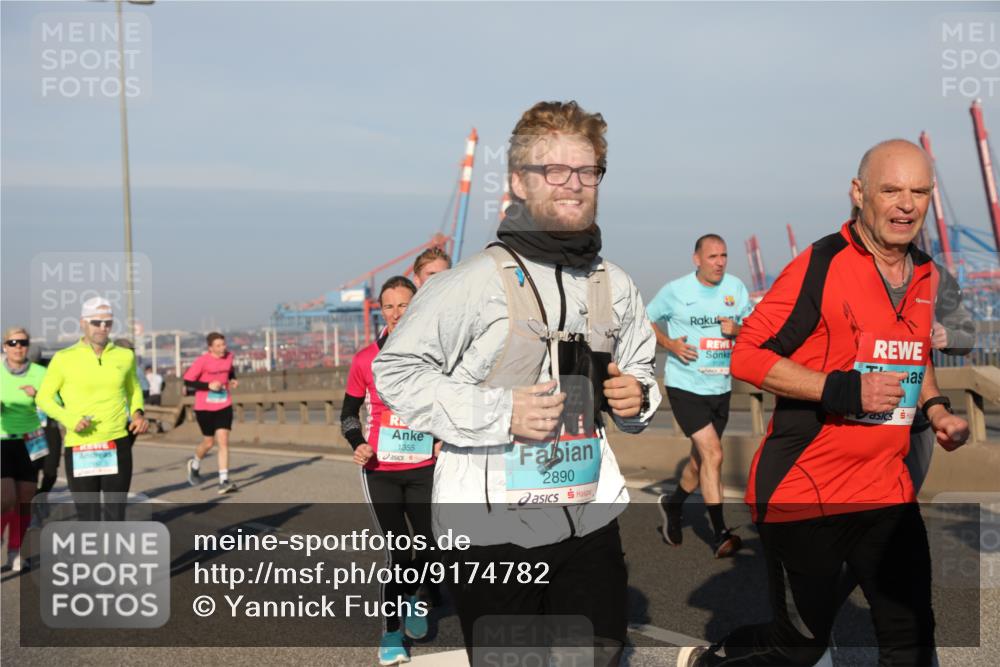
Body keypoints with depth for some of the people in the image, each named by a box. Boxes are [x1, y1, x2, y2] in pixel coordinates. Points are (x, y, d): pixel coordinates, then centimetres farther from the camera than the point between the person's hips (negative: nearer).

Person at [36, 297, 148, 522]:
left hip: (118, 446, 2)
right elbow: (43, 397, 5)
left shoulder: (125, 356, 6)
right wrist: (69, 419, -12)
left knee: (116, 515, 5)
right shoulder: (64, 358, -2)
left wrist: (137, 413, 3)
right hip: (80, 448, -2)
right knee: (88, 518, 4)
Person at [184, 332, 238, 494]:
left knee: (223, 440, -9)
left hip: (224, 406, 3)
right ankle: (195, 464, 42)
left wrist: (233, 379, 2)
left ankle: (224, 481, -10)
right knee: (208, 442, 9)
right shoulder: (202, 361, -14)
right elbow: (187, 381, -12)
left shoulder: (229, 356, 1)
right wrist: (208, 385, -22)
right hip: (204, 407, -3)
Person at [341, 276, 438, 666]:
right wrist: (358, 444, -9)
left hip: (425, 470, 1)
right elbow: (349, 414, 9)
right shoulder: (366, 360, -2)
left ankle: (409, 597, 35)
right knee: (397, 552, -2)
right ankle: (391, 632, 16)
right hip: (380, 472, -1)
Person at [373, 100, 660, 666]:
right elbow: (394, 370, -11)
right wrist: (498, 413, -19)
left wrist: (637, 397, -2)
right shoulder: (477, 283, -12)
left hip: (591, 518, 6)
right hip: (494, 528, -5)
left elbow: (639, 372, 23)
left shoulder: (615, 286, 8)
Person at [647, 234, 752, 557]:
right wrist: (670, 344, -11)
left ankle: (673, 503, 44)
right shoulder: (674, 291, -7)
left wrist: (737, 329, -14)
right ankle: (720, 535, -11)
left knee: (701, 460, 16)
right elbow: (646, 320, 5)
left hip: (721, 387, 5)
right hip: (685, 386, -5)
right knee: (713, 454, -16)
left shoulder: (736, 287, 3)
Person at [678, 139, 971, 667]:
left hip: (886, 487, 7)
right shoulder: (821, 266, -14)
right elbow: (747, 355, -17)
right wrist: (842, 390, -24)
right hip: (803, 492, -6)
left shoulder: (926, 275, 9)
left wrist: (936, 409, 7)